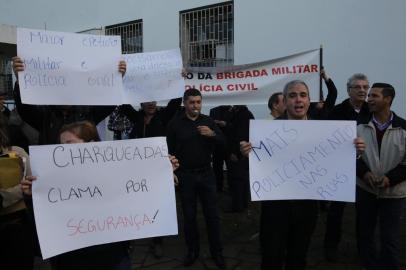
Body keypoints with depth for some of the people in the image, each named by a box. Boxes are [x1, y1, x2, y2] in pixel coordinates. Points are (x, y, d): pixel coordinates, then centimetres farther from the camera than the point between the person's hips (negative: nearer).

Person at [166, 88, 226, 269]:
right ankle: (192, 250, 28)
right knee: (189, 215, 11)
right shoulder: (175, 123, -3)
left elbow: (223, 142, -1)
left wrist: (212, 134, -20)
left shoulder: (208, 121, 3)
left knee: (212, 214, 7)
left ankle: (217, 252, 21)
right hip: (185, 175, -1)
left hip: (206, 173, 1)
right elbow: (169, 150, -3)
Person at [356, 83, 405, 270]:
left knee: (390, 238, 5)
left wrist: (390, 178, -18)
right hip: (365, 188, 2)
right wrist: (364, 172, -14)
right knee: (364, 233, 13)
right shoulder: (360, 126, 0)